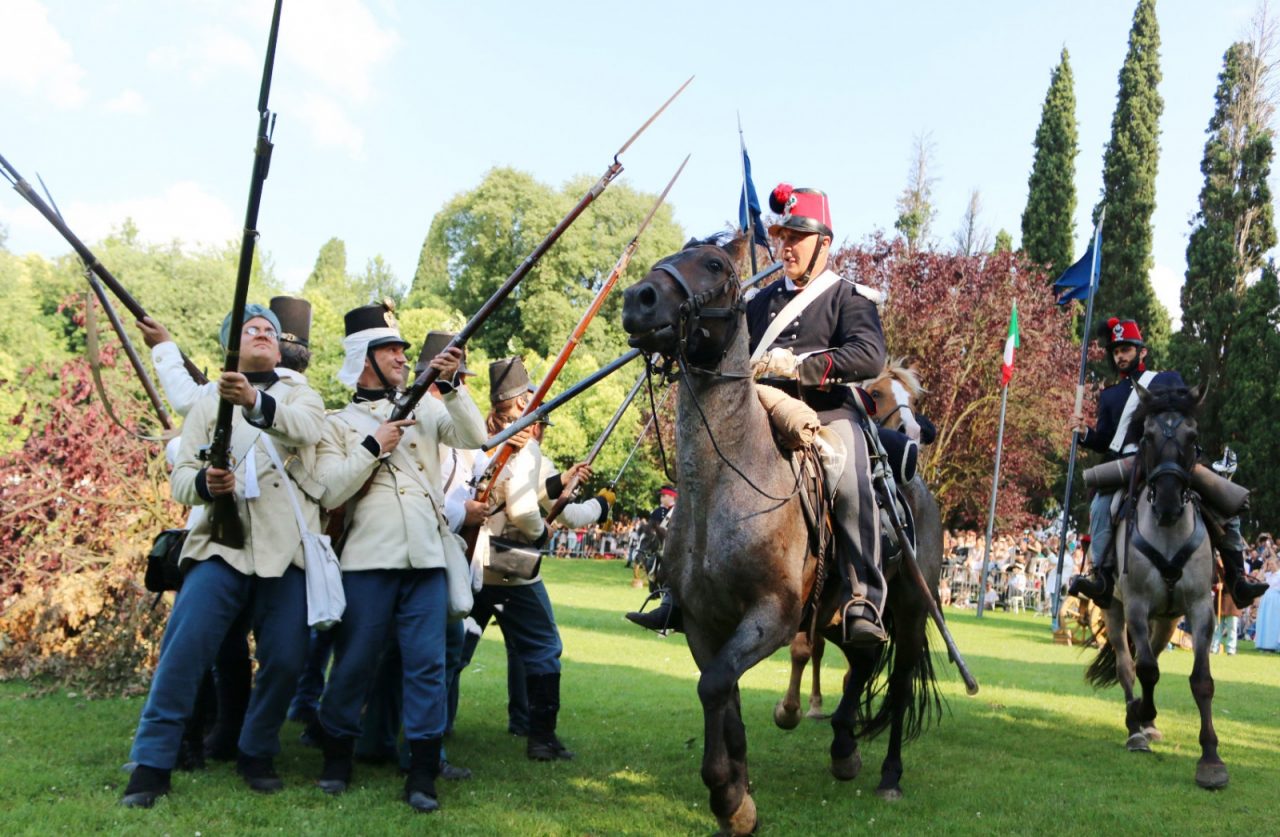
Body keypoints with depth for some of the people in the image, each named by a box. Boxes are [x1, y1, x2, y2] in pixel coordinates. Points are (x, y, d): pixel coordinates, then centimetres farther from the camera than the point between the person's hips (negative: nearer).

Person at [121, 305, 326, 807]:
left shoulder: (301, 396, 12)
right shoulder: (208, 404, 14)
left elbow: (306, 428, -13)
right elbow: (179, 477, 7)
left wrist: (257, 402, -33)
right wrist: (204, 483, -18)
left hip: (287, 549, 0)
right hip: (222, 544, 0)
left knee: (284, 659, -2)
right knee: (183, 649, -11)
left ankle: (257, 755, 18)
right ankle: (151, 765, -2)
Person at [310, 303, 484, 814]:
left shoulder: (424, 410, 13)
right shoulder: (338, 424, 8)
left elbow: (474, 438, -1)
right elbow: (329, 492, -2)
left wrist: (452, 387, -10)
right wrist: (373, 446, -9)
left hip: (427, 558, 2)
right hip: (369, 559, -1)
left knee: (427, 663, -1)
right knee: (355, 661, 5)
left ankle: (422, 773, 5)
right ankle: (336, 756, 24)